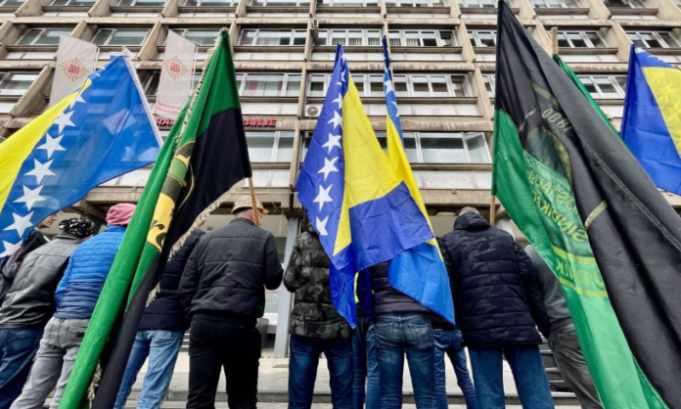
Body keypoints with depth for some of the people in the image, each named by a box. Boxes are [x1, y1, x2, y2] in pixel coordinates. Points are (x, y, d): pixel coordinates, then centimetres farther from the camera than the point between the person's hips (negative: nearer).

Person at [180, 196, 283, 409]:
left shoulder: (207, 238, 14)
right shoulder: (263, 237, 2)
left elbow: (186, 284, 12)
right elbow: (273, 280, 1)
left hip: (203, 322, 4)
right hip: (240, 324, -4)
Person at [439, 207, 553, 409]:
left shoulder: (449, 242, 11)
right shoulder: (505, 237, 20)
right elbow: (530, 279, 12)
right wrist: (545, 323, 14)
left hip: (479, 327, -2)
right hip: (518, 323, 3)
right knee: (537, 392, 7)